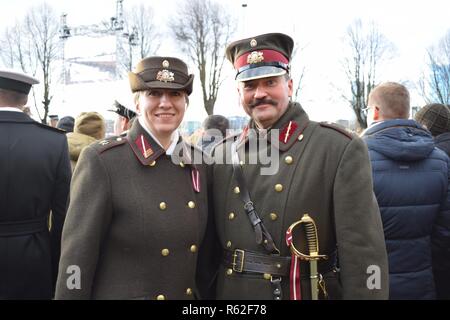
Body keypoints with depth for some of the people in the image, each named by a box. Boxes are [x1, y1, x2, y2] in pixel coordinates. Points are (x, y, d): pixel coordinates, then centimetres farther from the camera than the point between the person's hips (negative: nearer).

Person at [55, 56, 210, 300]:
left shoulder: (197, 162, -1)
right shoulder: (101, 160, -17)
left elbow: (203, 248, 7)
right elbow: (76, 258, -16)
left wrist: (206, 294, 7)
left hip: (191, 295, 5)